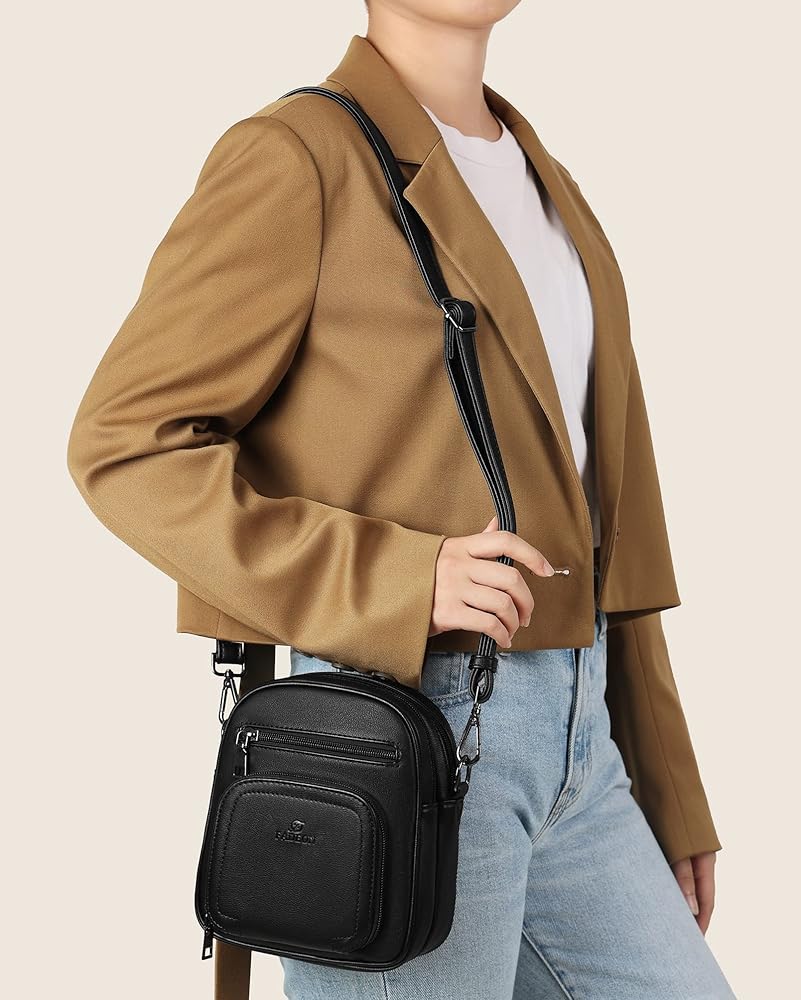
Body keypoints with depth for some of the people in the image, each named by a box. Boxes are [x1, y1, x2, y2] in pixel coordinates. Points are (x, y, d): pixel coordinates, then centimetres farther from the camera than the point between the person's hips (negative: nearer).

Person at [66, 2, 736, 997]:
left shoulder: (545, 187, 17)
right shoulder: (295, 157, -6)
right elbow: (126, 445, -11)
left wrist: (668, 794, 16)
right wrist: (389, 582, -21)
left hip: (572, 739, 8)